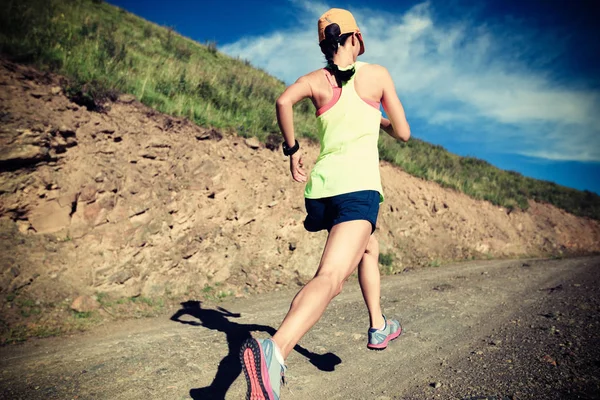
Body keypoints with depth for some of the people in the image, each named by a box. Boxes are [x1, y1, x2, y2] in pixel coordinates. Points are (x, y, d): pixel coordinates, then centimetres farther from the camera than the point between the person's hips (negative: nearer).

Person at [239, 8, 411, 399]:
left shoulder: (316, 79, 13)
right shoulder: (377, 74, 10)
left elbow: (284, 100, -8)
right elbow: (403, 133, 10)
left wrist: (292, 149, 3)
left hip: (322, 182, 5)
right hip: (358, 183, -5)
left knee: (369, 248, 30)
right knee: (331, 276, -20)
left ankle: (379, 326, 39)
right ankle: (275, 348, -42)